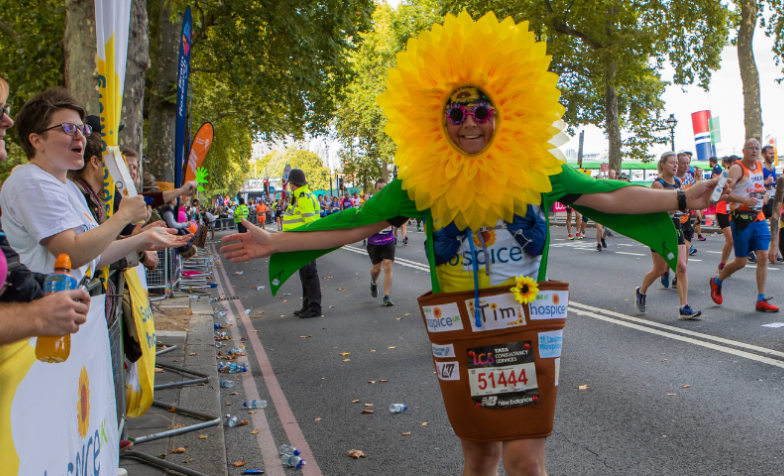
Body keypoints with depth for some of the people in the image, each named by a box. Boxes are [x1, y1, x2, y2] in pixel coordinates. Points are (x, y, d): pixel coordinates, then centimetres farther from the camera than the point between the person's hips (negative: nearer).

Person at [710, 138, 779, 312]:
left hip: (759, 218, 6)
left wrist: (765, 194, 7)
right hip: (741, 218, -6)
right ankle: (717, 281, 28)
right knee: (741, 262, 0)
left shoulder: (760, 166, 13)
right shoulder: (737, 168, -11)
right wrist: (745, 200, -30)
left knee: (763, 257, -2)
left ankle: (761, 300, 3)